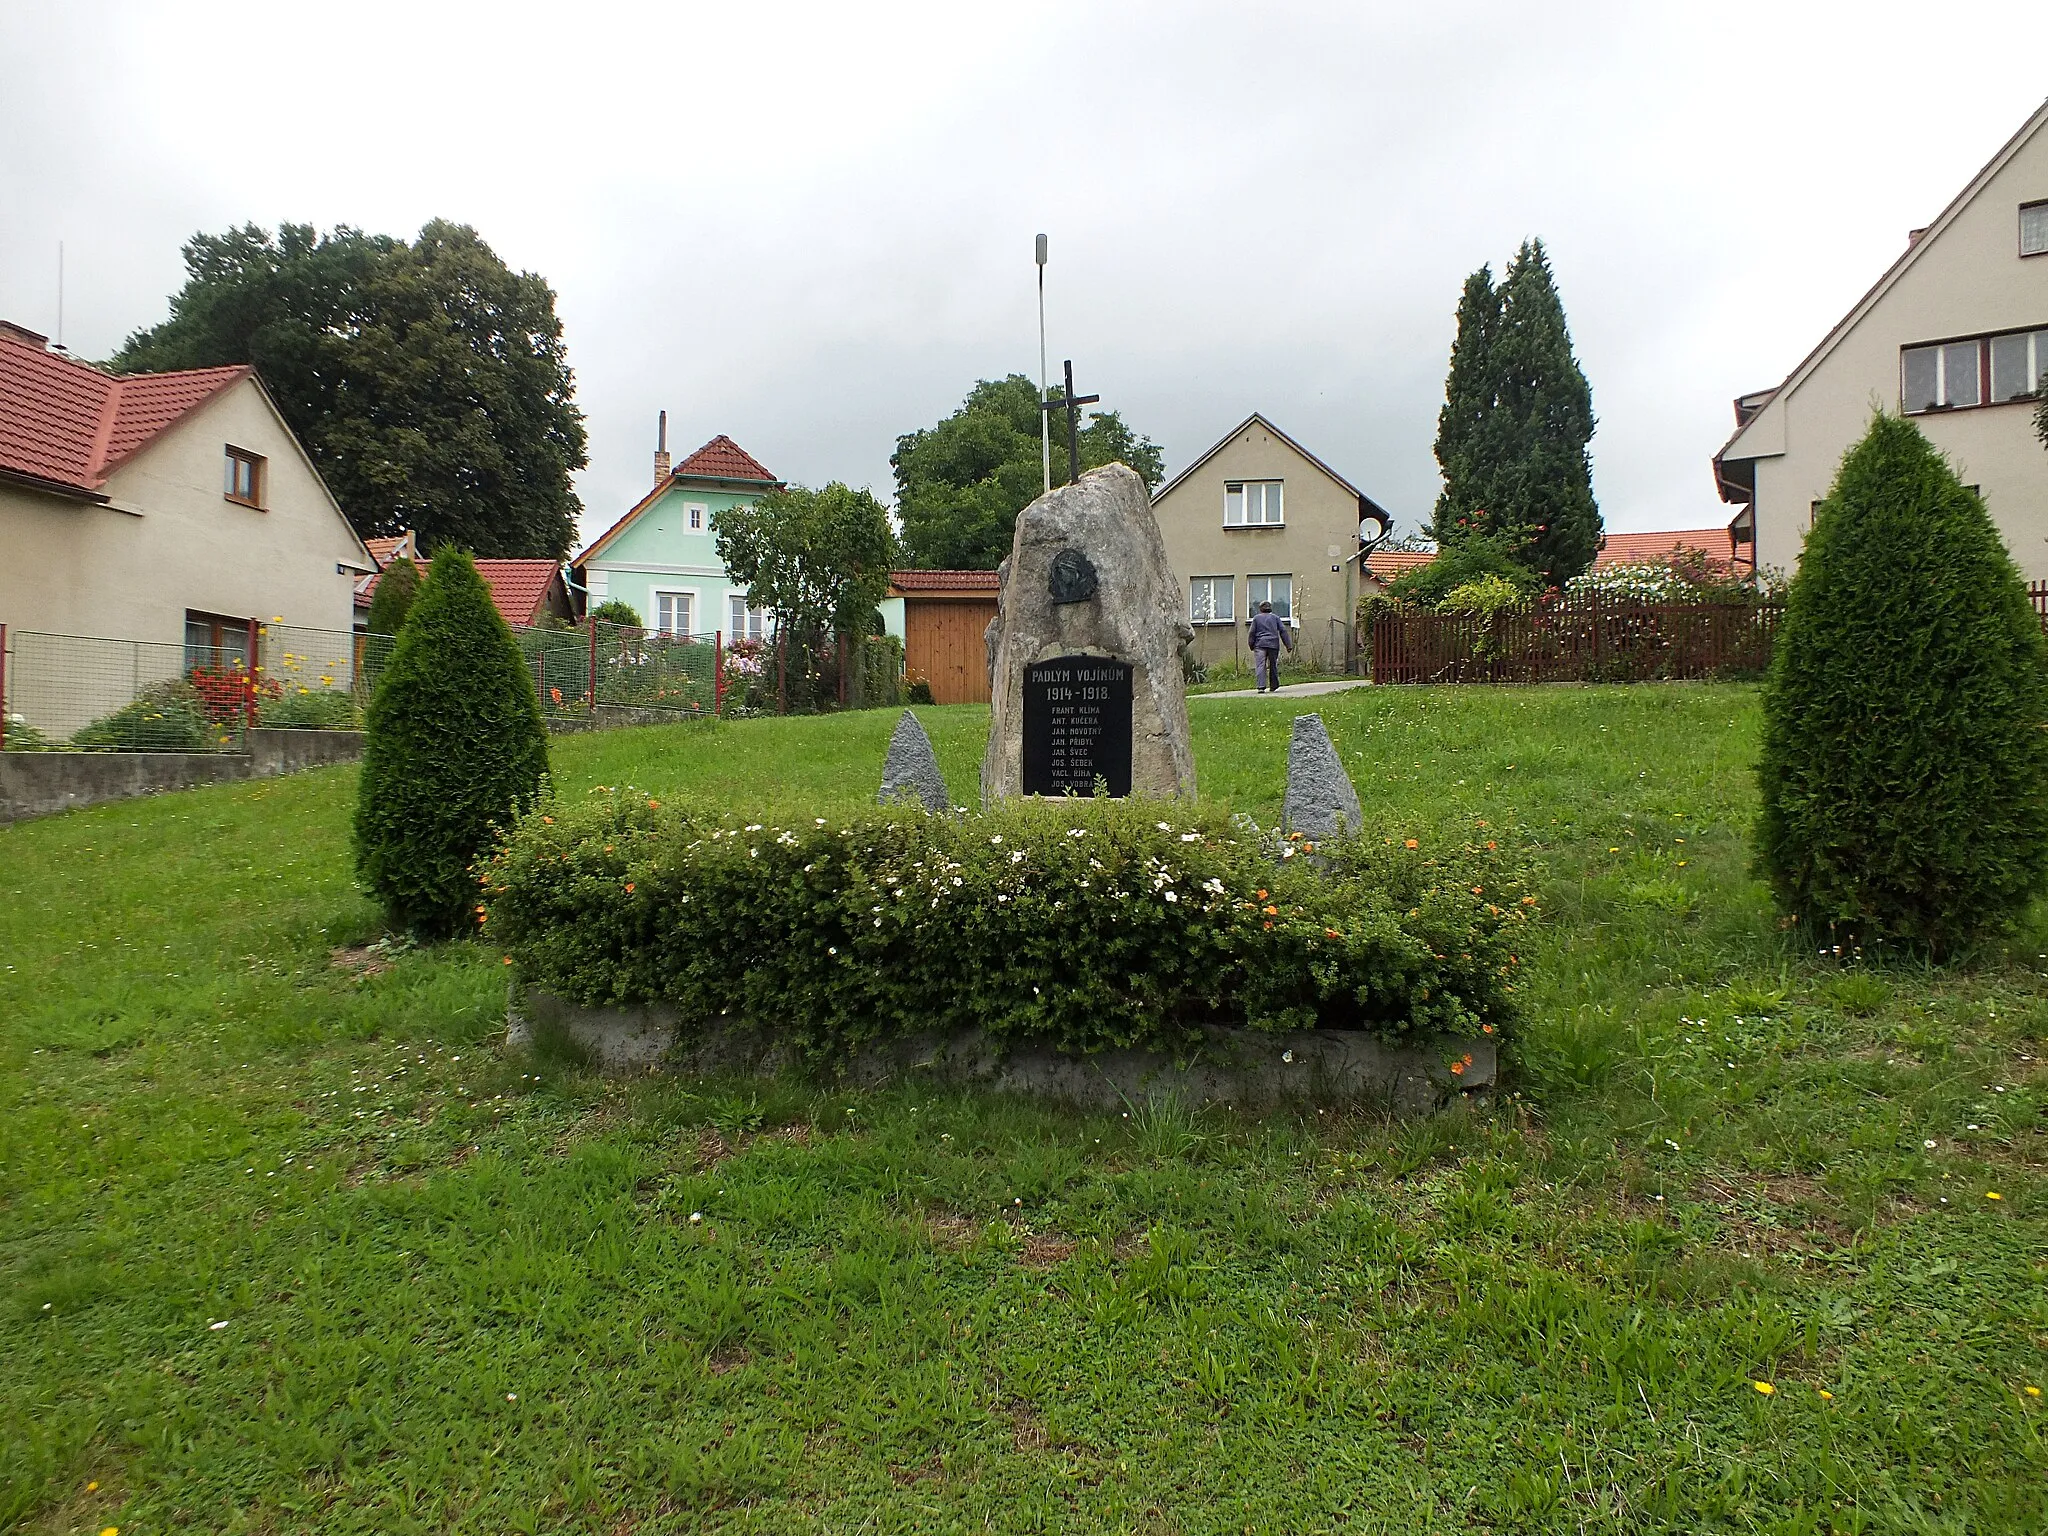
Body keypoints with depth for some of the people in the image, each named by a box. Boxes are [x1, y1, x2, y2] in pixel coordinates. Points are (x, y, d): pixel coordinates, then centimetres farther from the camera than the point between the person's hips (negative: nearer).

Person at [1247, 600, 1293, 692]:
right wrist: (1288, 645, 7)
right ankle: (1274, 686, 19)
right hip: (1273, 644, 2)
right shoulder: (1275, 617, 13)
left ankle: (1261, 686, -23)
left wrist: (1251, 645, 12)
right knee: (1273, 666, 13)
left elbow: (1252, 632, 6)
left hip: (1260, 644, -2)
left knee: (1260, 666, -9)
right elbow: (1283, 631, 8)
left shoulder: (1256, 617, 10)